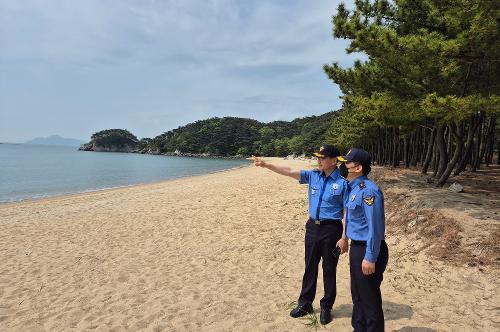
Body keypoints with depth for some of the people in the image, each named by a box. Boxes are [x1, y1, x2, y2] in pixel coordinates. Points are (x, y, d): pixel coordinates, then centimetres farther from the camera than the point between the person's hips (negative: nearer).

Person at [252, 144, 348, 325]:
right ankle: (305, 303, 32)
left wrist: (344, 237, -13)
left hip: (331, 229, -5)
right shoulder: (313, 175, 2)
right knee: (310, 267, 16)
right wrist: (266, 164, -12)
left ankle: (326, 307, 28)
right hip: (312, 227, 5)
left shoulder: (343, 182, -12)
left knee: (329, 270, 9)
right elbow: (289, 171, -4)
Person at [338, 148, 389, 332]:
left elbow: (375, 227, -24)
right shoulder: (353, 188, 8)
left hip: (368, 250, -10)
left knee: (370, 298, 5)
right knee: (357, 294, 23)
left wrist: (370, 258, -23)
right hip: (356, 247, 10)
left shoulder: (368, 191, -22)